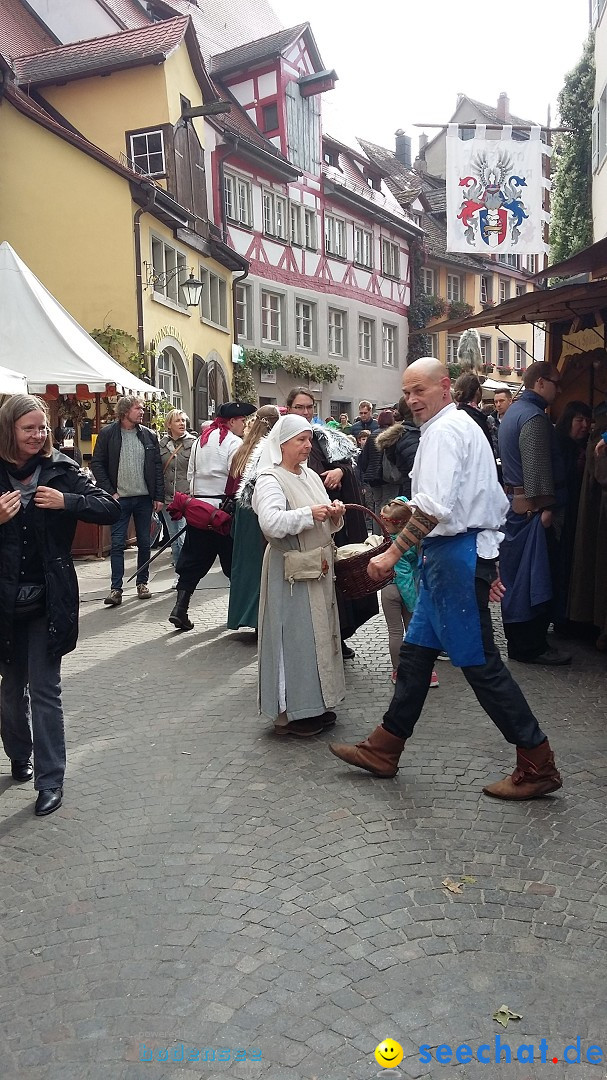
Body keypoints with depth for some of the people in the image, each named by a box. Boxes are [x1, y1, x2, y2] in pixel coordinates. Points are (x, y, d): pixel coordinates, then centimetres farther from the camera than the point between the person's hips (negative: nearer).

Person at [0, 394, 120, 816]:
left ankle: (50, 780, 10)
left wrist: (66, 502, -20)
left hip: (48, 599, -2)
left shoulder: (62, 470, -3)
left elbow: (111, 509, -6)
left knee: (44, 690, 0)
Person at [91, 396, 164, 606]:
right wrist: (110, 492, -8)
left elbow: (157, 467, 7)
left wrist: (159, 496, 2)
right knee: (117, 544, -3)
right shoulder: (107, 433, -2)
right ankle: (116, 588, 1)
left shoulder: (149, 435, 6)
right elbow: (97, 464, -1)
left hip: (144, 498, 3)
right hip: (120, 499, -3)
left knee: (144, 543, 9)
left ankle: (142, 583, 21)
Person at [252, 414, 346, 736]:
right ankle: (289, 712, 10)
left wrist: (334, 514, -4)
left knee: (319, 634, 14)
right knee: (294, 639, -2)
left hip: (318, 570, 8)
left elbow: (325, 526, 17)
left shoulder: (310, 476, 12)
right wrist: (309, 513, -28)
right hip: (291, 573, -8)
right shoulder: (270, 480, -11)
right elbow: (270, 523, -29)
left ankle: (315, 705, 28)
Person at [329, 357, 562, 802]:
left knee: (480, 662, -3)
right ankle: (383, 750, 24)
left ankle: (538, 765, 8)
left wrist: (393, 554, -22)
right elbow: (496, 502, 21)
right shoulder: (465, 426, 19)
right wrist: (487, 564, 22)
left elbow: (434, 506, -25)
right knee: (415, 652, 14)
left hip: (455, 554, -11)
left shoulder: (444, 429, -12)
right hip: (455, 554, 11)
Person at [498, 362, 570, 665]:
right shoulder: (534, 416, -15)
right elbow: (538, 467, -22)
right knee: (535, 576, -5)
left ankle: (518, 640, 23)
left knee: (516, 574, 14)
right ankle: (531, 646, 1)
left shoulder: (513, 411, 18)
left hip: (514, 501, 11)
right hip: (532, 506, -11)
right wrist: (546, 506, -20)